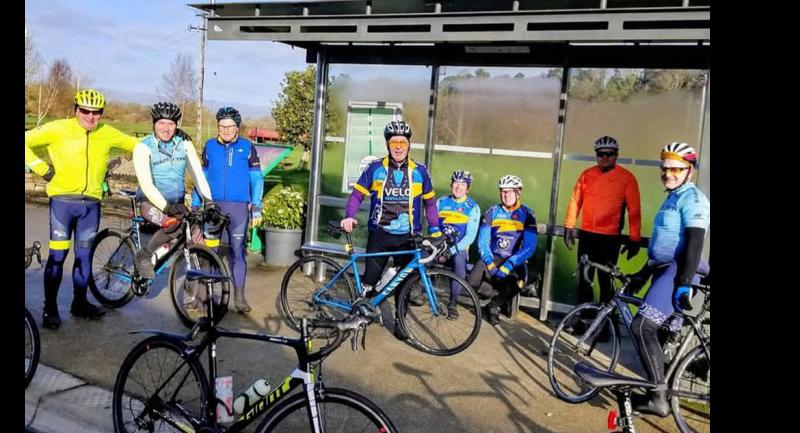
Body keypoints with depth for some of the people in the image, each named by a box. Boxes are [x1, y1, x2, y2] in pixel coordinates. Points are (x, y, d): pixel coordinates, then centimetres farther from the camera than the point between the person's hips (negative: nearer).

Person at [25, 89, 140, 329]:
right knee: (57, 255, -2)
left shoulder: (107, 133, 5)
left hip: (91, 203, 4)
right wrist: (41, 168, -5)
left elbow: (135, 144, 20)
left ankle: (80, 302, 26)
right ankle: (50, 308, 10)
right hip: (63, 200, -3)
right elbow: (26, 141, -2)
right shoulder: (58, 129, -6)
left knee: (84, 254, 12)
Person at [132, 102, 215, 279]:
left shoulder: (184, 143, -1)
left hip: (177, 203, 4)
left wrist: (208, 200, -14)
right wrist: (166, 206, -34)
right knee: (174, 223, -32)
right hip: (151, 202, -4)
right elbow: (146, 184, -22)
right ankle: (144, 255, -10)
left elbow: (197, 173, -2)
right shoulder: (143, 148, -12)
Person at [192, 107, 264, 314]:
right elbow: (202, 177, 14)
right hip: (213, 205, 2)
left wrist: (256, 207, -1)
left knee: (238, 251, 1)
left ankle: (239, 296, 9)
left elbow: (256, 178, 4)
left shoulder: (247, 147, 3)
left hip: (239, 206, -2)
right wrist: (195, 204, 10)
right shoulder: (210, 146, 8)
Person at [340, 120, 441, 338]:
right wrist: (349, 217, -15)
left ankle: (400, 321, 25)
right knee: (370, 279, 2)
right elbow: (357, 194, 2)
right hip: (379, 234, -1)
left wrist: (435, 229, 3)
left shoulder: (420, 171, 2)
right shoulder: (375, 168, -1)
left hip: (407, 237, 1)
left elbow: (430, 201, 10)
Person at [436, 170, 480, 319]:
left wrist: (451, 250, -20)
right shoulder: (441, 202, 9)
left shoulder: (473, 207, -1)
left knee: (459, 260, -35)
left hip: (458, 248, -2)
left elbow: (470, 236, -9)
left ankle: (452, 302, -18)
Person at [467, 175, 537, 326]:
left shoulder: (527, 215, -4)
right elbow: (483, 242, -1)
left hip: (514, 261, -1)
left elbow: (529, 247, -13)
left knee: (515, 283, -33)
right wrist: (490, 263, -18)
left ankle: (493, 305, -3)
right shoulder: (492, 212, 3)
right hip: (493, 257, 1)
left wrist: (508, 266, -22)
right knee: (473, 282, -26)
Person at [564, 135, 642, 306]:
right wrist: (569, 226, 10)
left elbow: (634, 210, -6)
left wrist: (634, 238, -9)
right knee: (584, 277, 11)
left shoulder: (626, 177, -5)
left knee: (606, 280, 3)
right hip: (586, 235, 4)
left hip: (610, 238, -3)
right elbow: (575, 201, 11)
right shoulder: (586, 175, 6)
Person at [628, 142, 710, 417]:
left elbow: (695, 242, -19)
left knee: (642, 326, -18)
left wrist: (684, 284, -25)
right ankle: (662, 390, 20)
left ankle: (658, 398, -14)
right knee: (666, 334, 12)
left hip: (677, 273, -10)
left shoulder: (692, 198, -9)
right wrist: (643, 273, 26)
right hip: (664, 272, 10)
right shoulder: (672, 198, 21)